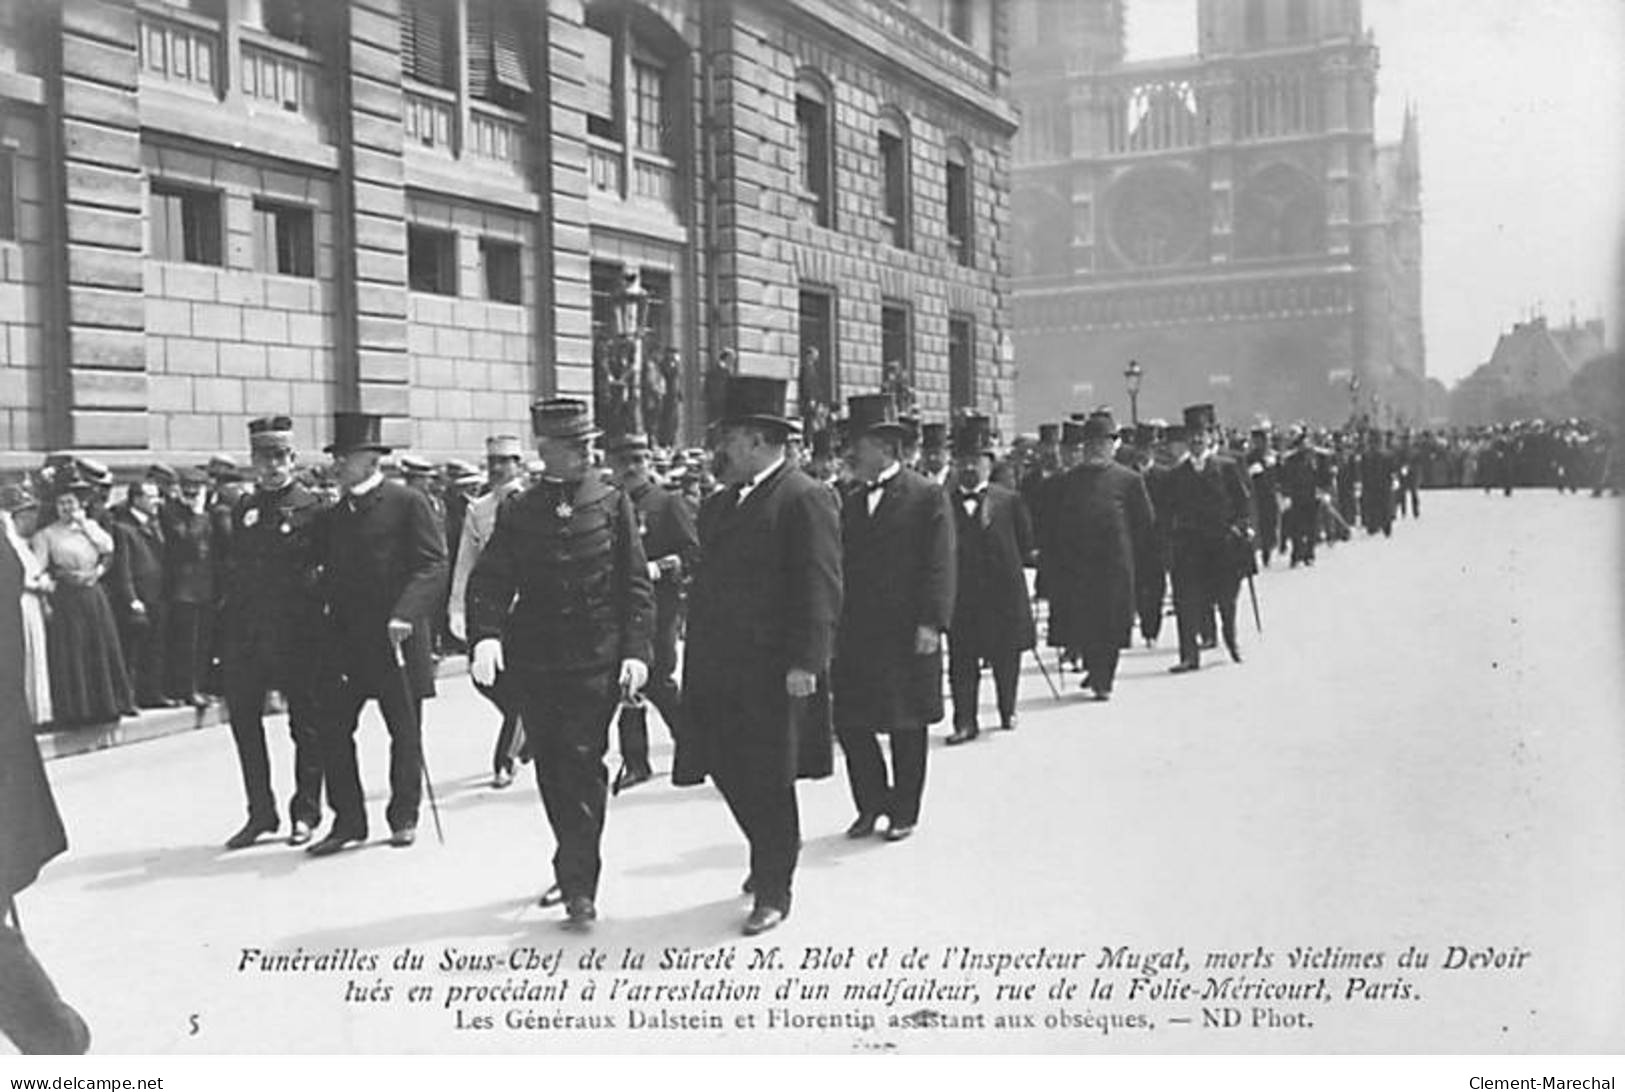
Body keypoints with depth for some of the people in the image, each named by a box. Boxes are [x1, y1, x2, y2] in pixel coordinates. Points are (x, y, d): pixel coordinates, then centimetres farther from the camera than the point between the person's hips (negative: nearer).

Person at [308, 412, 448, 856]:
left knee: (404, 732, 5)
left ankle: (404, 816, 20)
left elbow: (433, 565, -12)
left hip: (395, 637, -5)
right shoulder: (333, 516, 15)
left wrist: (405, 612, -23)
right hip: (344, 640, 6)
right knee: (332, 729, 1)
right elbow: (327, 573, 19)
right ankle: (348, 819, 12)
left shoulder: (408, 503, -5)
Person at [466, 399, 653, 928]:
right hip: (534, 660, 3)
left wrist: (635, 650, -10)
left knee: (582, 764, -9)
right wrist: (486, 635, -19)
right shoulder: (518, 511, 6)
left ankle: (579, 884, -3)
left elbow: (636, 584, 0)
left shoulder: (613, 503, 2)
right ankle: (574, 867, 29)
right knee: (551, 769, 11)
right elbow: (489, 580, -1)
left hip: (596, 659, -3)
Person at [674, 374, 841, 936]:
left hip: (773, 670, -7)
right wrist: (696, 654, 13)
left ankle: (774, 890, 17)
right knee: (728, 770, 13)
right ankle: (771, 854, 38)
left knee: (769, 779, 1)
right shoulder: (717, 504, 16)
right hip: (718, 668, 7)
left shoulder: (806, 499, -9)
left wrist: (805, 662, -20)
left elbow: (821, 588, -15)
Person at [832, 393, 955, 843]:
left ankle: (904, 812, 20)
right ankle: (872, 803, 23)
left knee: (907, 726, 5)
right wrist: (833, 625, 8)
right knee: (849, 722, 5)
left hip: (907, 635, -5)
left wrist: (932, 622, -19)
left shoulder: (928, 497, -5)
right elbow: (841, 566, 14)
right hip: (854, 635, 5)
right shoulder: (851, 502, 13)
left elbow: (940, 566, -11)